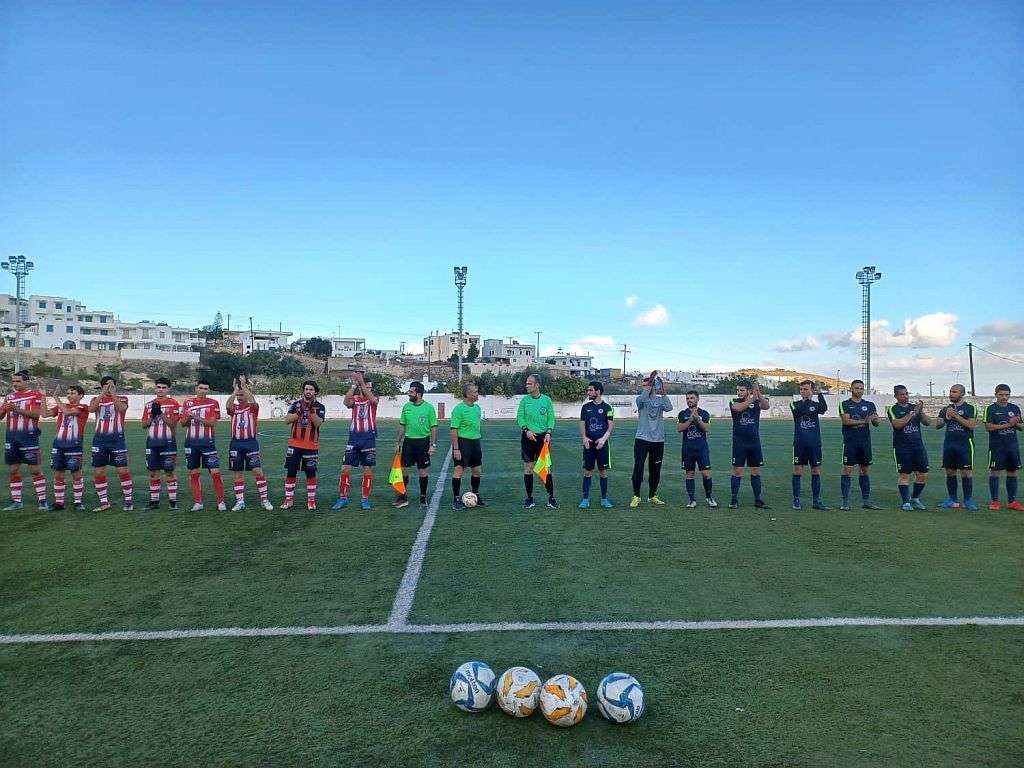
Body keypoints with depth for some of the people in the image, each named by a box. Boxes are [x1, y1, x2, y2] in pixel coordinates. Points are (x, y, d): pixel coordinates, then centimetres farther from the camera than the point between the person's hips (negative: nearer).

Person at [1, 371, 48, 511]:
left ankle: (42, 500, 1)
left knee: (35, 469, -4)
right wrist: (4, 409, -9)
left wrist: (17, 409, -22)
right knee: (13, 470, 8)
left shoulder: (36, 394, -1)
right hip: (11, 436, 6)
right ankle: (16, 501, 16)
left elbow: (36, 414, -14)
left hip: (28, 436, -5)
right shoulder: (9, 396, 14)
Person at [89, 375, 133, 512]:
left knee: (122, 470, -4)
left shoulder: (121, 399, 5)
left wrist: (112, 393, -23)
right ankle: (104, 503, 15)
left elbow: (122, 408, -18)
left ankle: (129, 500, 6)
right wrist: (103, 393, -19)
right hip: (99, 439, 3)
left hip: (116, 438, -3)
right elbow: (91, 409, -12)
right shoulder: (96, 399, 11)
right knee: (99, 472, 5)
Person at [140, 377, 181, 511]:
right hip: (152, 442, 5)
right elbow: (144, 425, 10)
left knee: (169, 472, -2)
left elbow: (172, 423, -10)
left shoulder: (174, 404, -1)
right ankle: (154, 501, 15)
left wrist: (160, 412, -19)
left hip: (167, 442, -4)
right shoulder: (149, 405, 13)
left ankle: (173, 501, 3)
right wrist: (152, 415, -7)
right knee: (153, 472, 8)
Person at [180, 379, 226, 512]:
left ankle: (221, 502, 2)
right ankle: (198, 503, 16)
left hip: (207, 442, -3)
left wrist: (198, 418, -22)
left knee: (215, 472, -6)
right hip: (191, 442, 3)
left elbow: (213, 423, -10)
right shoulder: (188, 402, 9)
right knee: (193, 473, 7)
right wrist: (188, 417, -13)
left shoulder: (213, 403, 1)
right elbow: (182, 423, 8)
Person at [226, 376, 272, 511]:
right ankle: (240, 501, 16)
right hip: (236, 443, 3)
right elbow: (228, 405, -14)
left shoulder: (253, 407, 4)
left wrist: (244, 385, -17)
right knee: (238, 473, 8)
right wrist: (236, 389, -16)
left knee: (257, 471, -8)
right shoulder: (234, 408, 9)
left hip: (250, 442, -2)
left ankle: (264, 499, 0)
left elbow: (252, 400, -19)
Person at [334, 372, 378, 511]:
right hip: (354, 436, 1)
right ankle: (343, 498, 12)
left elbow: (372, 398, -20)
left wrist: (361, 381, -26)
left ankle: (365, 499, 11)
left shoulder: (373, 399, 5)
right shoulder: (354, 399, 7)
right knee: (345, 468, 0)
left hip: (369, 437, -1)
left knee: (368, 469, 2)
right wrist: (354, 384, -22)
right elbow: (346, 402, -16)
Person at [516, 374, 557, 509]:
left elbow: (551, 418, 2)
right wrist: (526, 430, -14)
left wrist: (548, 432, -11)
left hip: (543, 437, -1)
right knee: (528, 469, 3)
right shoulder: (524, 400, 2)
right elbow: (519, 417, 1)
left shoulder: (547, 400, 1)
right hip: (528, 437, 1)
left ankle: (551, 497, 13)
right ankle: (529, 498, 14)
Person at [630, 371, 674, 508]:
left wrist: (663, 393, -23)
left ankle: (652, 495, 25)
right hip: (642, 439, -3)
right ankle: (636, 496, 2)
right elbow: (640, 399, -27)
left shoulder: (660, 400, 5)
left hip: (658, 440, 3)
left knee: (655, 470, 12)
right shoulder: (641, 400, -1)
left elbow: (668, 408, -16)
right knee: (638, 468, -6)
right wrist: (648, 385, -30)